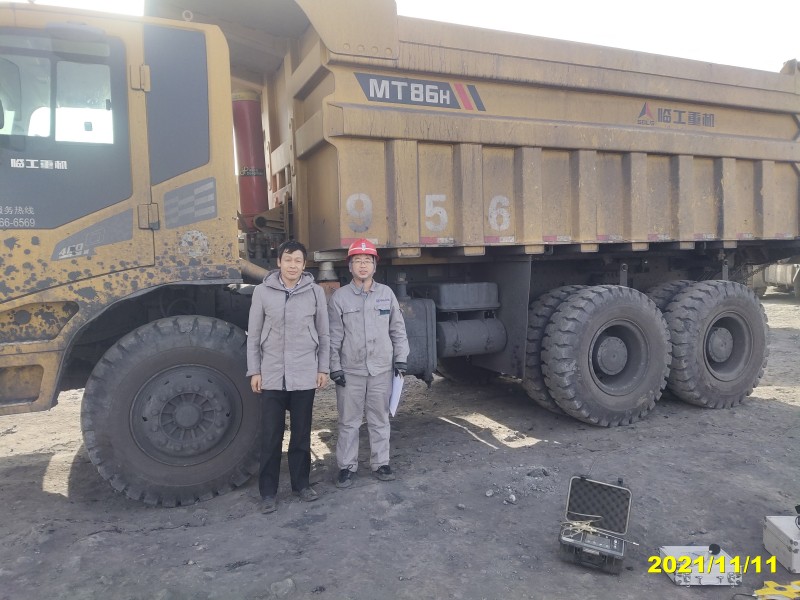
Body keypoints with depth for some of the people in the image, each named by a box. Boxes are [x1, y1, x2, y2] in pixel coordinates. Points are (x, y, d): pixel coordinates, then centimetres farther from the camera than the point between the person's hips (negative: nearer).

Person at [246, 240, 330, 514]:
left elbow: (323, 334, 6)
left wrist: (323, 369, 4)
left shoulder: (315, 292, 0)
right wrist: (254, 371, 0)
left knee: (301, 434, 12)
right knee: (271, 436, 6)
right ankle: (268, 491, 19)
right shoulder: (263, 291, -1)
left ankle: (301, 483, 28)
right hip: (272, 375, 0)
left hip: (305, 375, 1)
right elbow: (253, 334, 3)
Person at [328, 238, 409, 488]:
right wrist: (334, 367, -5)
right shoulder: (339, 296, -2)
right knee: (349, 421, 7)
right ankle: (346, 466, 20)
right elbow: (334, 336, -2)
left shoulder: (386, 293, 4)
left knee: (380, 419, 12)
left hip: (381, 369, 2)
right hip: (350, 370, -2)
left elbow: (398, 329, 9)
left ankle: (380, 463, 25)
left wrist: (400, 358, 5)